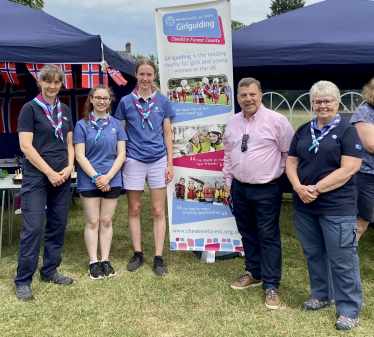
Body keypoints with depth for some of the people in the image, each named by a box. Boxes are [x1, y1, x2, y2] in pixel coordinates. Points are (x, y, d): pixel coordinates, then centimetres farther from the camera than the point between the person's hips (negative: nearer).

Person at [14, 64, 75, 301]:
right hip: (36, 177, -6)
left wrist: (69, 167, -3)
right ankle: (23, 280, 5)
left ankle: (50, 270, 24)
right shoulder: (30, 108, -5)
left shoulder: (65, 110, 11)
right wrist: (50, 172, -13)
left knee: (58, 225, 10)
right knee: (33, 228, -6)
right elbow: (26, 146, -11)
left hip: (62, 177, 6)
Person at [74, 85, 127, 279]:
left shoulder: (116, 124, 3)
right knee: (92, 222, 5)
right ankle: (93, 262, 14)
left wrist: (108, 176, -11)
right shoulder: (82, 125, -2)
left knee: (106, 221, 9)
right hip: (89, 181, -2)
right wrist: (96, 177, -14)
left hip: (112, 180, 2)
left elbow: (121, 154, 0)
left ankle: (105, 260, 19)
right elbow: (80, 156, -7)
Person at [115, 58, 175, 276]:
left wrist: (170, 163, 1)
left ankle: (159, 257, 11)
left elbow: (167, 134, 6)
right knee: (134, 210, 7)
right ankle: (138, 254, 21)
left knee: (158, 210, 3)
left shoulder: (163, 101, 4)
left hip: (158, 161, 0)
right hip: (134, 161, 0)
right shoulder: (126, 102, 2)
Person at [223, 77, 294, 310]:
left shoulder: (276, 120, -10)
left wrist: (277, 171, -3)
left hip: (266, 190, -5)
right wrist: (228, 179, 14)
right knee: (247, 233, 16)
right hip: (239, 188, 6)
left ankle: (271, 286, 12)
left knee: (268, 237, 0)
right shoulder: (233, 122, 6)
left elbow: (289, 152, -5)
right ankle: (254, 273, 34)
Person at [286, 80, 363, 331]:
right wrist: (299, 187, -9)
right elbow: (291, 162, 9)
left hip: (337, 207, -5)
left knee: (342, 259, 1)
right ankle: (322, 295, 34)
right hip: (304, 206, 6)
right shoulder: (303, 130, 11)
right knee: (313, 254, 16)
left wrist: (317, 189, -17)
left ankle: (349, 310, 15)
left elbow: (349, 168, -14)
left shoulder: (347, 130, -5)